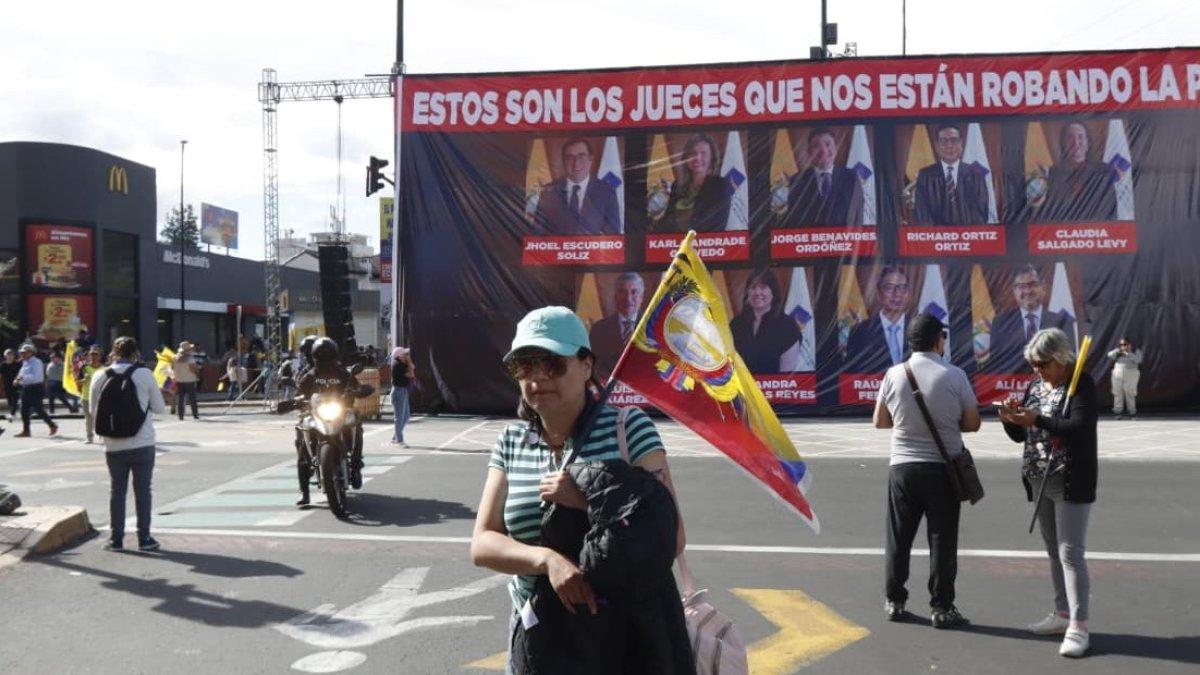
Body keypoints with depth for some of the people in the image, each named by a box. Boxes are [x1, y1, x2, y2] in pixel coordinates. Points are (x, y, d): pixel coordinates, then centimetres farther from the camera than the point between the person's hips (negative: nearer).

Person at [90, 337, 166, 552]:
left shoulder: (100, 376, -1)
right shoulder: (145, 374, -8)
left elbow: (93, 411, 7)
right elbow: (159, 408, -1)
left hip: (113, 445, 2)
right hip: (142, 443, -2)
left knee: (117, 489, 12)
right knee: (142, 490, 6)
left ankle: (116, 538, 14)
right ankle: (144, 538, 9)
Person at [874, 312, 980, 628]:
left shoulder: (894, 374, -3)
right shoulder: (954, 375, -9)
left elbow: (880, 421, 6)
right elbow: (972, 423, -2)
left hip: (902, 466, 2)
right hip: (942, 468, -2)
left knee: (899, 537, 12)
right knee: (942, 540, 6)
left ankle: (894, 602, 20)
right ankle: (942, 607, 10)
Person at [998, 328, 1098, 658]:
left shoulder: (1082, 385, -10)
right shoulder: (1035, 386, 10)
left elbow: (1080, 428, -23)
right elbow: (1020, 435, 14)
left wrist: (1038, 420, -28)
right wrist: (1010, 420, -7)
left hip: (1071, 483, -7)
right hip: (1039, 482, 7)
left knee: (1070, 553, -9)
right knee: (1054, 551, 13)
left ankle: (1078, 626, -6)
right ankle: (1062, 614, 22)